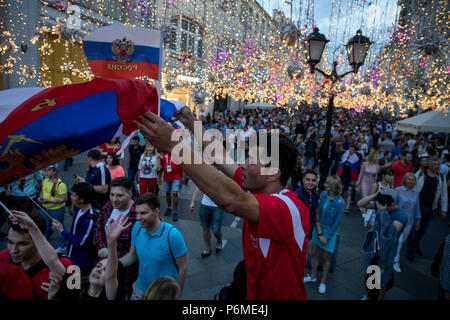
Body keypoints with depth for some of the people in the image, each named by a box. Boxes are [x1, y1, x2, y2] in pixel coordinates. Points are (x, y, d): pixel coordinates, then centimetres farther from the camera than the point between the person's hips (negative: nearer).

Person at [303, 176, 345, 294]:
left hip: (330, 231, -4)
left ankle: (323, 282, 29)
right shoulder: (323, 194, -10)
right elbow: (317, 214, -8)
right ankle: (313, 276, 36)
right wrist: (319, 233, -12)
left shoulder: (340, 202, -22)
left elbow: (337, 222, -15)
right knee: (314, 253, 15)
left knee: (326, 258, 11)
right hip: (318, 228, 4)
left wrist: (326, 236, -10)